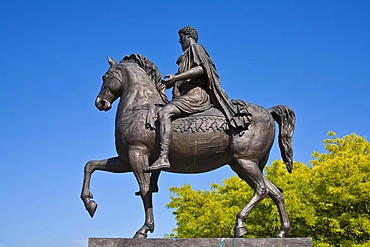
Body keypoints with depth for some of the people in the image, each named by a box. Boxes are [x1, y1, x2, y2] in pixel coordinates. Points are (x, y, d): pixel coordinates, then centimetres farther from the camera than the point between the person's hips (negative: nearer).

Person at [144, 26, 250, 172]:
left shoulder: (195, 48, 4)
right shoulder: (188, 54, 32)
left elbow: (201, 69, -14)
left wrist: (175, 78, -21)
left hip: (195, 95, -11)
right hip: (191, 96, 11)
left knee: (164, 112, -30)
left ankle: (163, 158, -44)